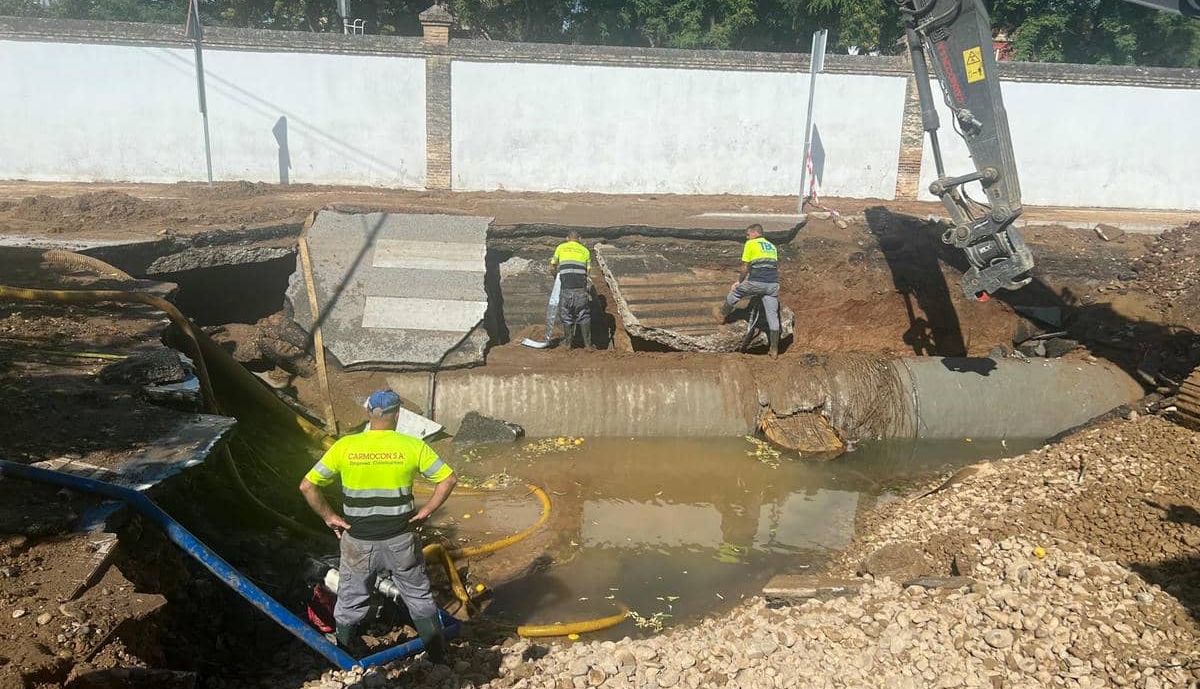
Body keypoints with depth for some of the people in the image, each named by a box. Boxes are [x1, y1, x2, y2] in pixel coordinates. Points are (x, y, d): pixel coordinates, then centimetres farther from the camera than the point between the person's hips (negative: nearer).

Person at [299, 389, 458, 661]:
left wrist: (329, 517, 2)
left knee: (351, 602, 19)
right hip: (400, 540, 0)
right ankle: (438, 653, 31)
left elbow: (307, 486, -6)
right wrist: (426, 511, -1)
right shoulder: (412, 446, -9)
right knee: (419, 597, 19)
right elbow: (448, 479, -8)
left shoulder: (345, 446, -8)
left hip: (358, 542, 0)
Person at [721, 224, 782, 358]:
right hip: (773, 284, 5)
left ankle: (723, 316, 41)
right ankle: (774, 349, 8)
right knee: (772, 315, 6)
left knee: (734, 292, 23)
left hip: (756, 282, -5)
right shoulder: (772, 246, 23)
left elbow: (745, 267, 3)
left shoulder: (750, 244, 4)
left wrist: (739, 281, 18)